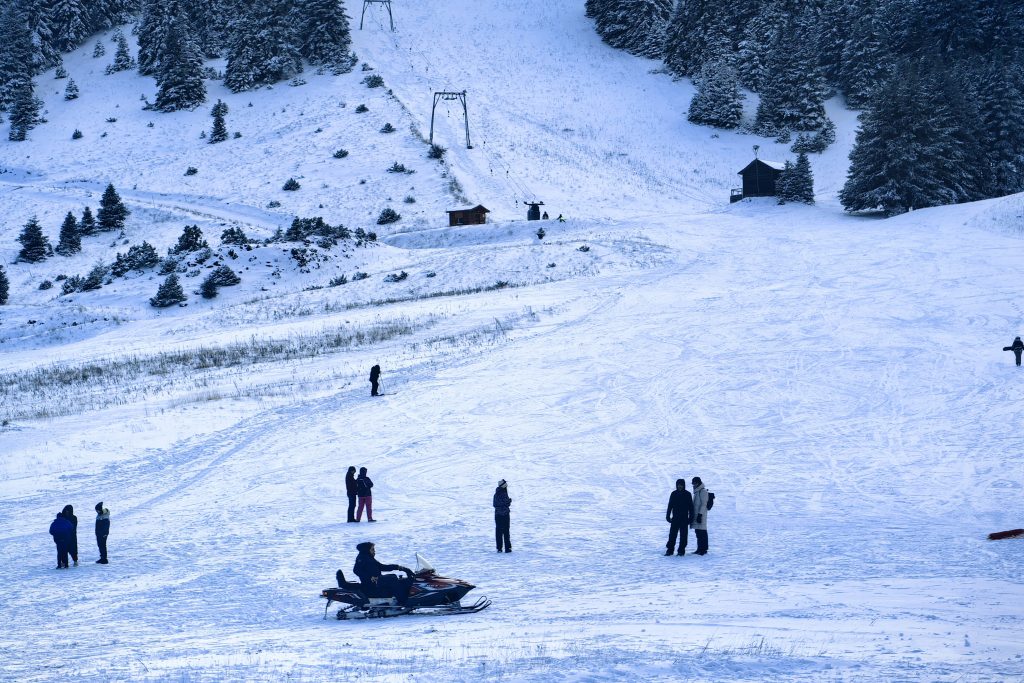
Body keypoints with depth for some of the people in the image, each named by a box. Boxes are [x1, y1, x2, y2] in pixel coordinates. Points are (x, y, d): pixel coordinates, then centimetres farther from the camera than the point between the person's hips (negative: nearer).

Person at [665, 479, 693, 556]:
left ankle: (681, 550, 6)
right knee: (672, 534, -2)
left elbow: (691, 507, 3)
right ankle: (670, 550, 2)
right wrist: (668, 516, 4)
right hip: (675, 518, 1)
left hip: (684, 519, -1)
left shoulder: (687, 494, 0)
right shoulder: (674, 494, 5)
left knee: (683, 535, 1)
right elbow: (670, 506, 9)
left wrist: (691, 517, -2)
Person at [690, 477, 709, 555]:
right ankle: (700, 549, 16)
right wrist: (692, 515, 23)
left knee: (702, 533, -8)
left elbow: (703, 504, -15)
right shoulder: (696, 492, 19)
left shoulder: (703, 491, -10)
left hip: (700, 516, -10)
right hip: (696, 516, 10)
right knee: (698, 533, 11)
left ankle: (703, 549, -8)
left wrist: (700, 514, -20)